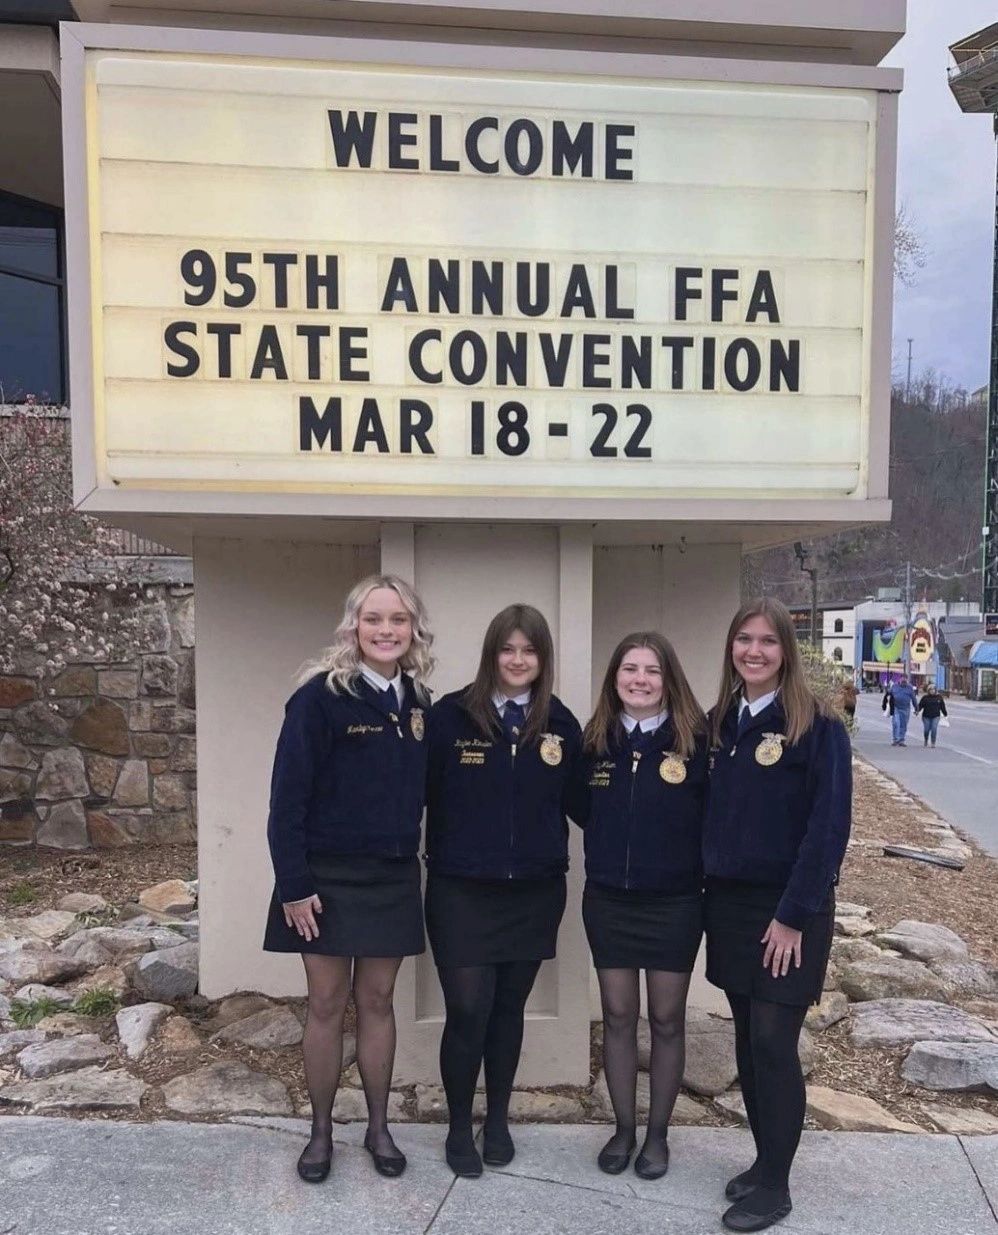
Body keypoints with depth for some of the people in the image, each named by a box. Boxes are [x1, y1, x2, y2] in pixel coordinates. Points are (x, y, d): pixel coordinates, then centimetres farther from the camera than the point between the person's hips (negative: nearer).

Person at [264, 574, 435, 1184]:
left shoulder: (418, 701, 3)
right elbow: (288, 795, -13)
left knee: (377, 1002, 14)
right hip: (329, 877, -4)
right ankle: (321, 1130, 28)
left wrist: (415, 857, 6)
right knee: (327, 1006, 9)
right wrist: (294, 884, -15)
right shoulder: (321, 695, -13)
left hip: (394, 877, 4)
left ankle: (379, 1127, 30)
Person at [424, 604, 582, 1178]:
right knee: (468, 1010, -2)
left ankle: (498, 1120, 35)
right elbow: (424, 793, -6)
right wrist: (442, 853, -6)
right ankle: (459, 1127, 22)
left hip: (534, 892, 3)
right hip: (462, 890, -3)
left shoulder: (561, 723, 1)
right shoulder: (450, 716, -9)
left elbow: (574, 802, 9)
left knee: (509, 1007, 14)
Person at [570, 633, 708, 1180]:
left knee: (666, 1020, 11)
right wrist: (617, 845, 2)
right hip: (607, 900, 3)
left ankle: (658, 1134, 29)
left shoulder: (695, 739, -10)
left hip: (674, 902, -2)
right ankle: (623, 1128, 30)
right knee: (618, 1018, 13)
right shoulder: (596, 739, 0)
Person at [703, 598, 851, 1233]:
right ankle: (764, 1161, 29)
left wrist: (794, 914, -16)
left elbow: (829, 825, -15)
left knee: (774, 1043, -2)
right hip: (728, 901, 6)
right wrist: (711, 890, 6)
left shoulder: (818, 724, -12)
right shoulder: (720, 721, 6)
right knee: (748, 1040, 13)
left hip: (789, 908, -5)